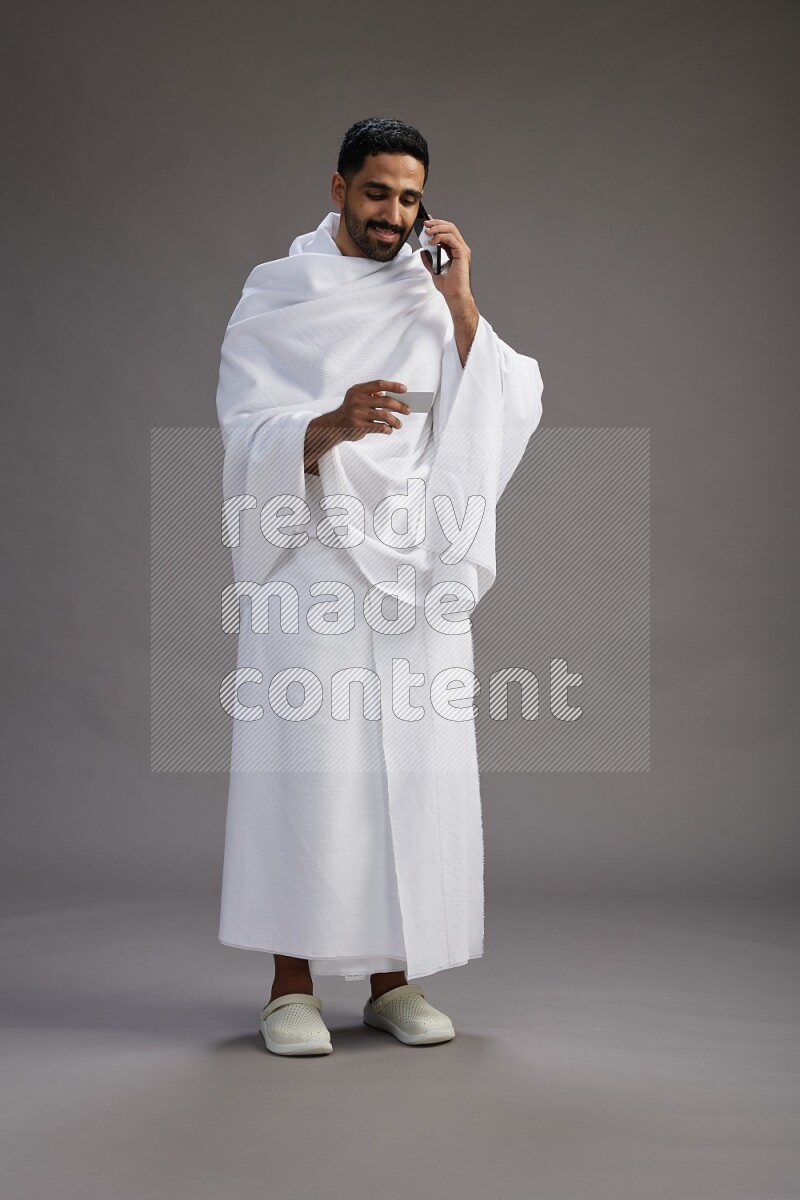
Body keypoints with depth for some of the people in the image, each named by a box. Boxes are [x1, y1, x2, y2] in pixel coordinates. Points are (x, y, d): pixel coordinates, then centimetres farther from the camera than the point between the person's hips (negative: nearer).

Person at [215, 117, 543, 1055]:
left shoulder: (434, 296, 14)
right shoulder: (274, 297, 5)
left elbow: (505, 413, 3)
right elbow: (249, 437, -5)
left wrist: (462, 306, -6)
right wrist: (331, 426, -24)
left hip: (416, 564, 3)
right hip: (312, 554, -3)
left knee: (416, 761, 1)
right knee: (307, 759, -7)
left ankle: (393, 976, 11)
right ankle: (292, 981, 2)